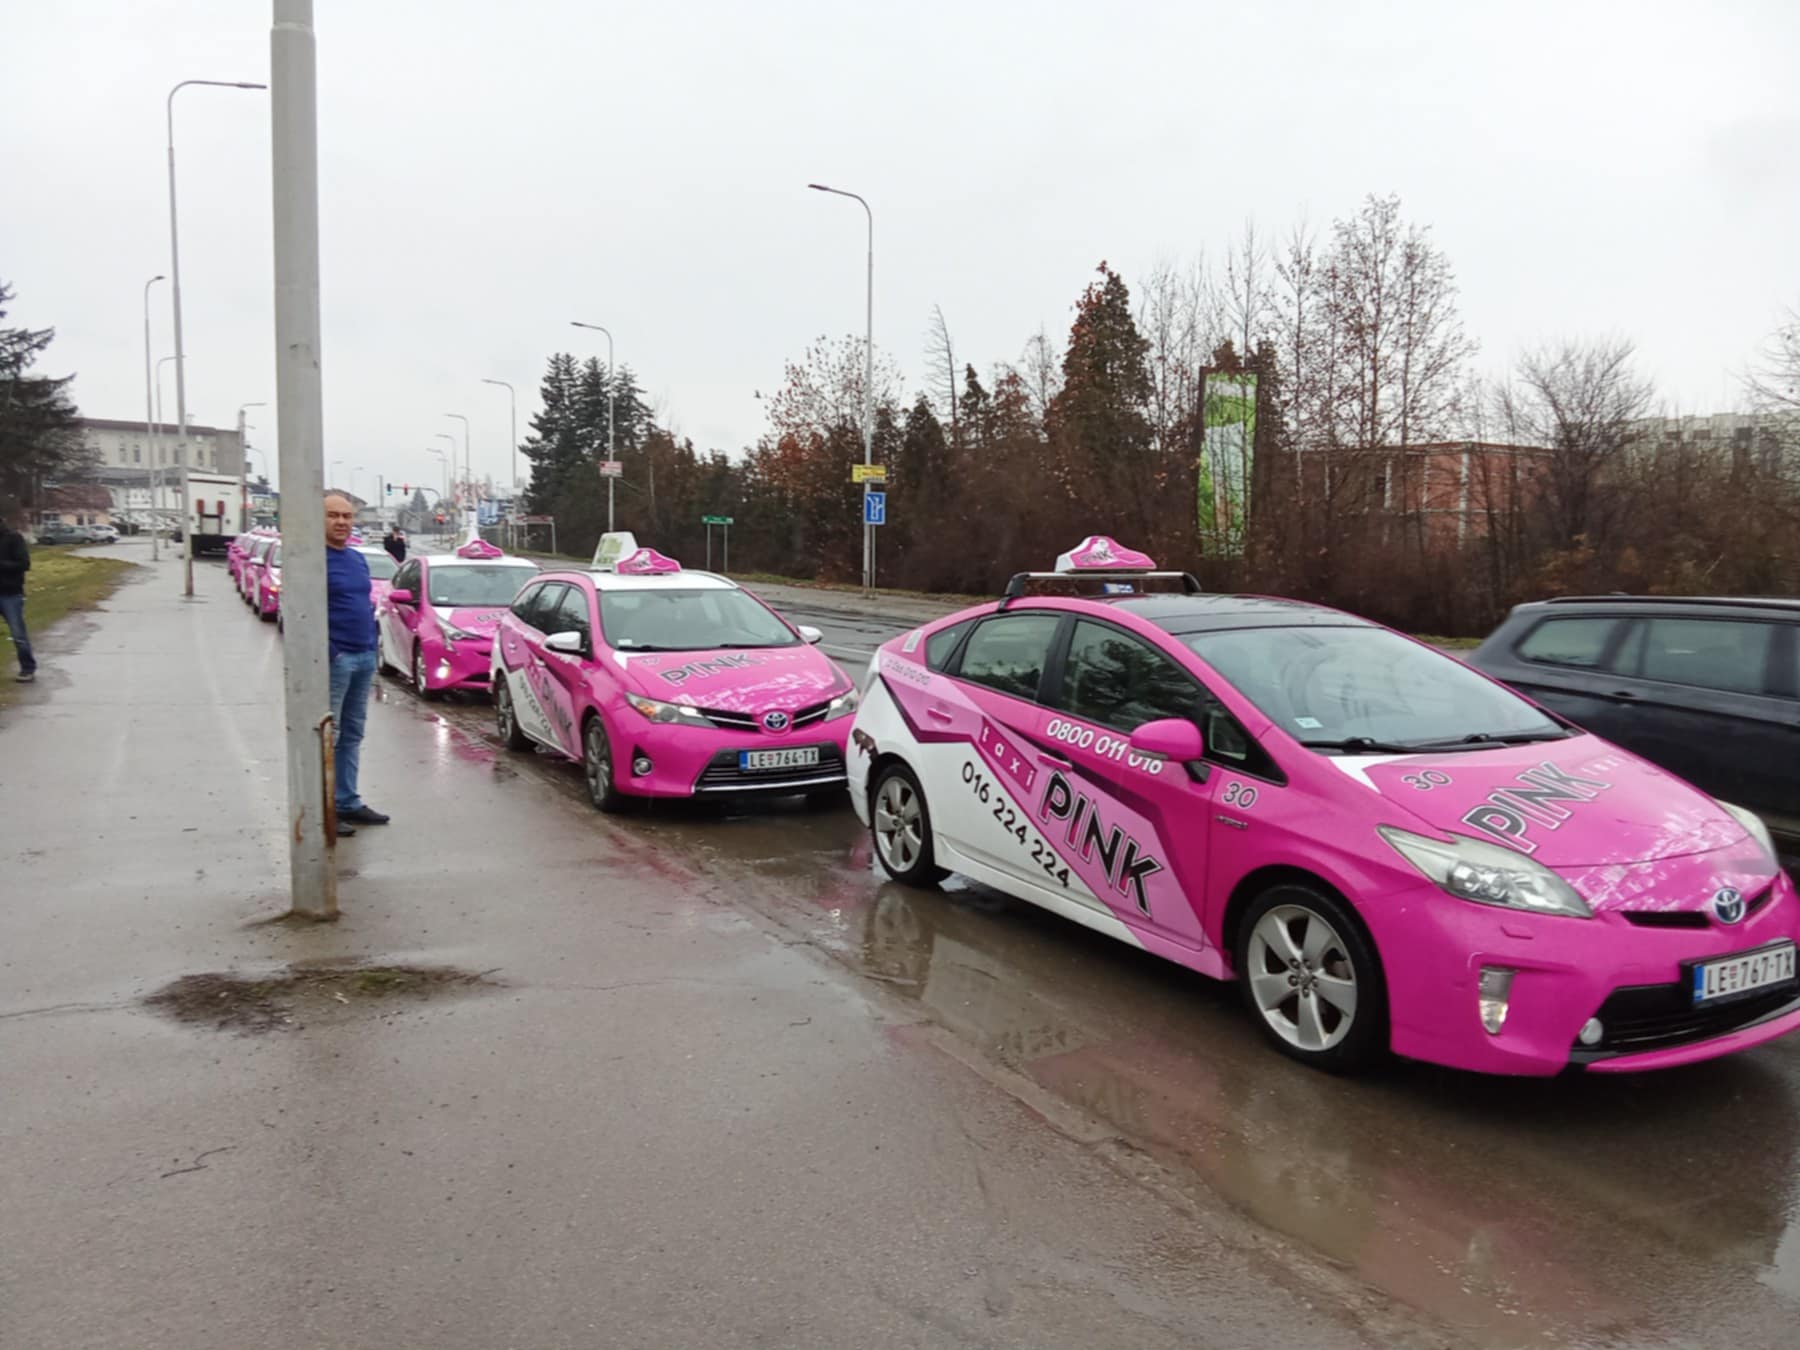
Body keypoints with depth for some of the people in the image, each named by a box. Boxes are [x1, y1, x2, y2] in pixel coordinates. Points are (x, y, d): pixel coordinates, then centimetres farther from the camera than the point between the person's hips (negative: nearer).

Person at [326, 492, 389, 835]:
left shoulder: (358, 559, 15)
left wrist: (371, 645, 15)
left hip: (365, 657, 8)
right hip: (333, 659, -8)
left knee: (352, 735, 13)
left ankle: (348, 802, 21)